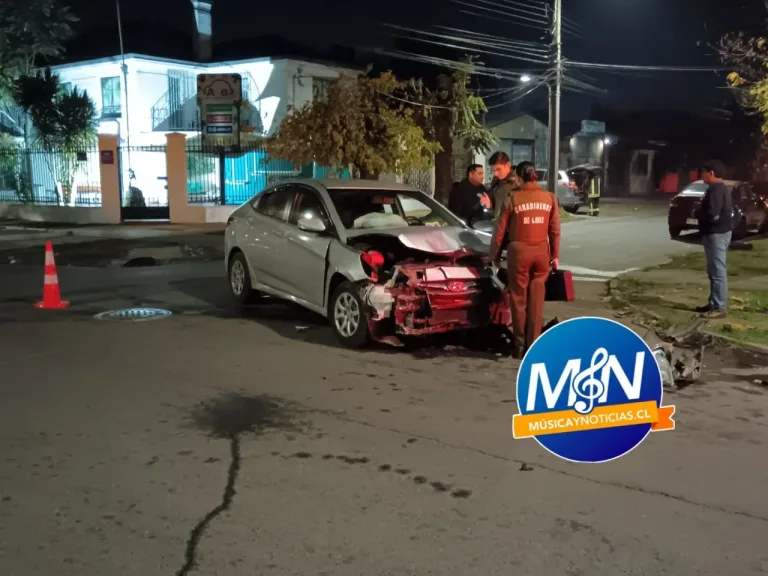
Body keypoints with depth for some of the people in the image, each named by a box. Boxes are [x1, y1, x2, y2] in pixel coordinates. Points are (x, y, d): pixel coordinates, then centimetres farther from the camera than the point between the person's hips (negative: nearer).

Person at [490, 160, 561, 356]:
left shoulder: (513, 198, -6)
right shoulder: (550, 197, 2)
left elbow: (500, 230, -2)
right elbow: (555, 230, 4)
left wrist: (495, 255, 9)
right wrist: (555, 254, 15)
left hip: (519, 250, -2)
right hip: (541, 251, 3)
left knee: (519, 299, 7)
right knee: (536, 300, 7)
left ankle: (520, 344, 11)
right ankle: (533, 343, 10)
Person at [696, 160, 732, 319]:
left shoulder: (715, 189, -17)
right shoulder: (721, 188, 17)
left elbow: (712, 214, -25)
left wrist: (698, 214, -7)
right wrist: (701, 212, 9)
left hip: (716, 234, -11)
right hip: (718, 232, 11)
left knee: (718, 271, -9)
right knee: (715, 271, 16)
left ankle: (719, 308, -7)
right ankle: (714, 303, 23)